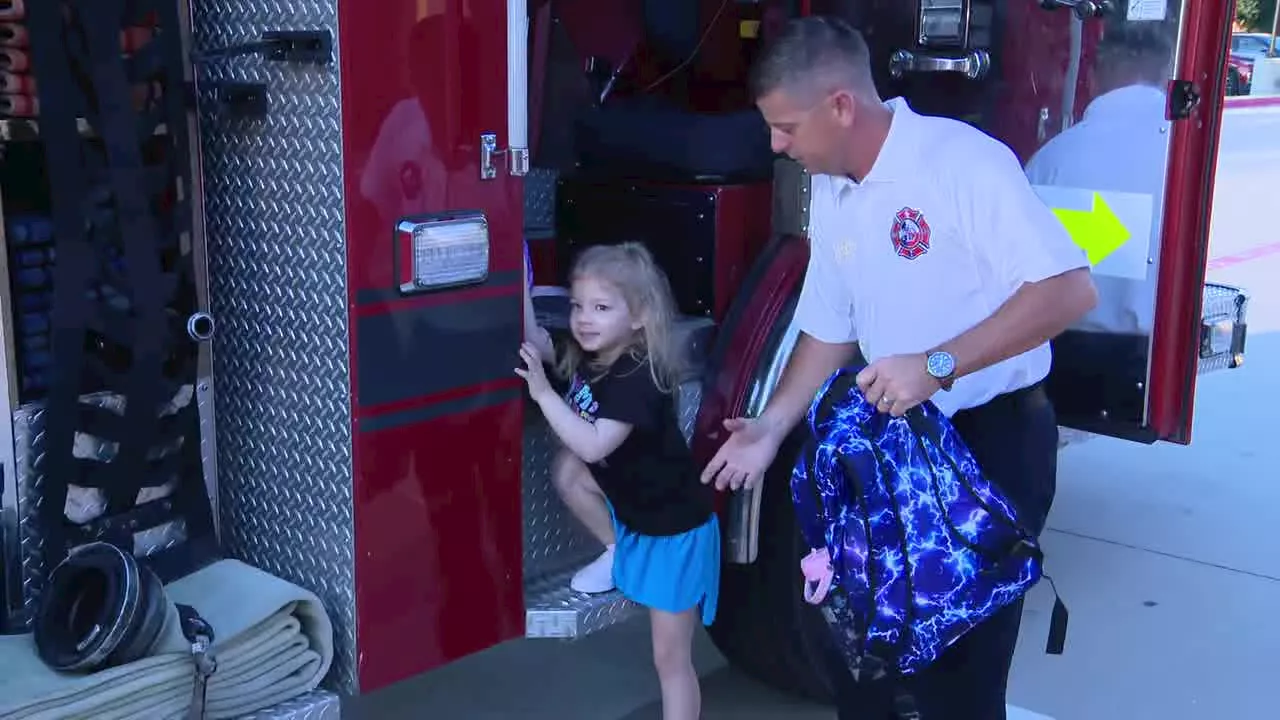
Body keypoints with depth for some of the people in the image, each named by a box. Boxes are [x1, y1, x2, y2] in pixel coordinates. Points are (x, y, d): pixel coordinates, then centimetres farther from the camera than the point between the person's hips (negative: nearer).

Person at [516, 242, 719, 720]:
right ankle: (616, 552, 7)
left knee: (670, 657, -1)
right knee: (567, 468, -12)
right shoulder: (584, 359, -5)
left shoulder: (639, 381, -30)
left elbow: (593, 445, -38)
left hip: (674, 529, -8)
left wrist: (543, 392, -36)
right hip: (633, 512, 8)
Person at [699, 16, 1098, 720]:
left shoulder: (963, 161, -21)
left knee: (957, 663, 1)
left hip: (994, 439, -7)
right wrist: (772, 426, 5)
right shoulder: (830, 195, 4)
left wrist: (936, 365, -30)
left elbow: (1069, 288, -26)